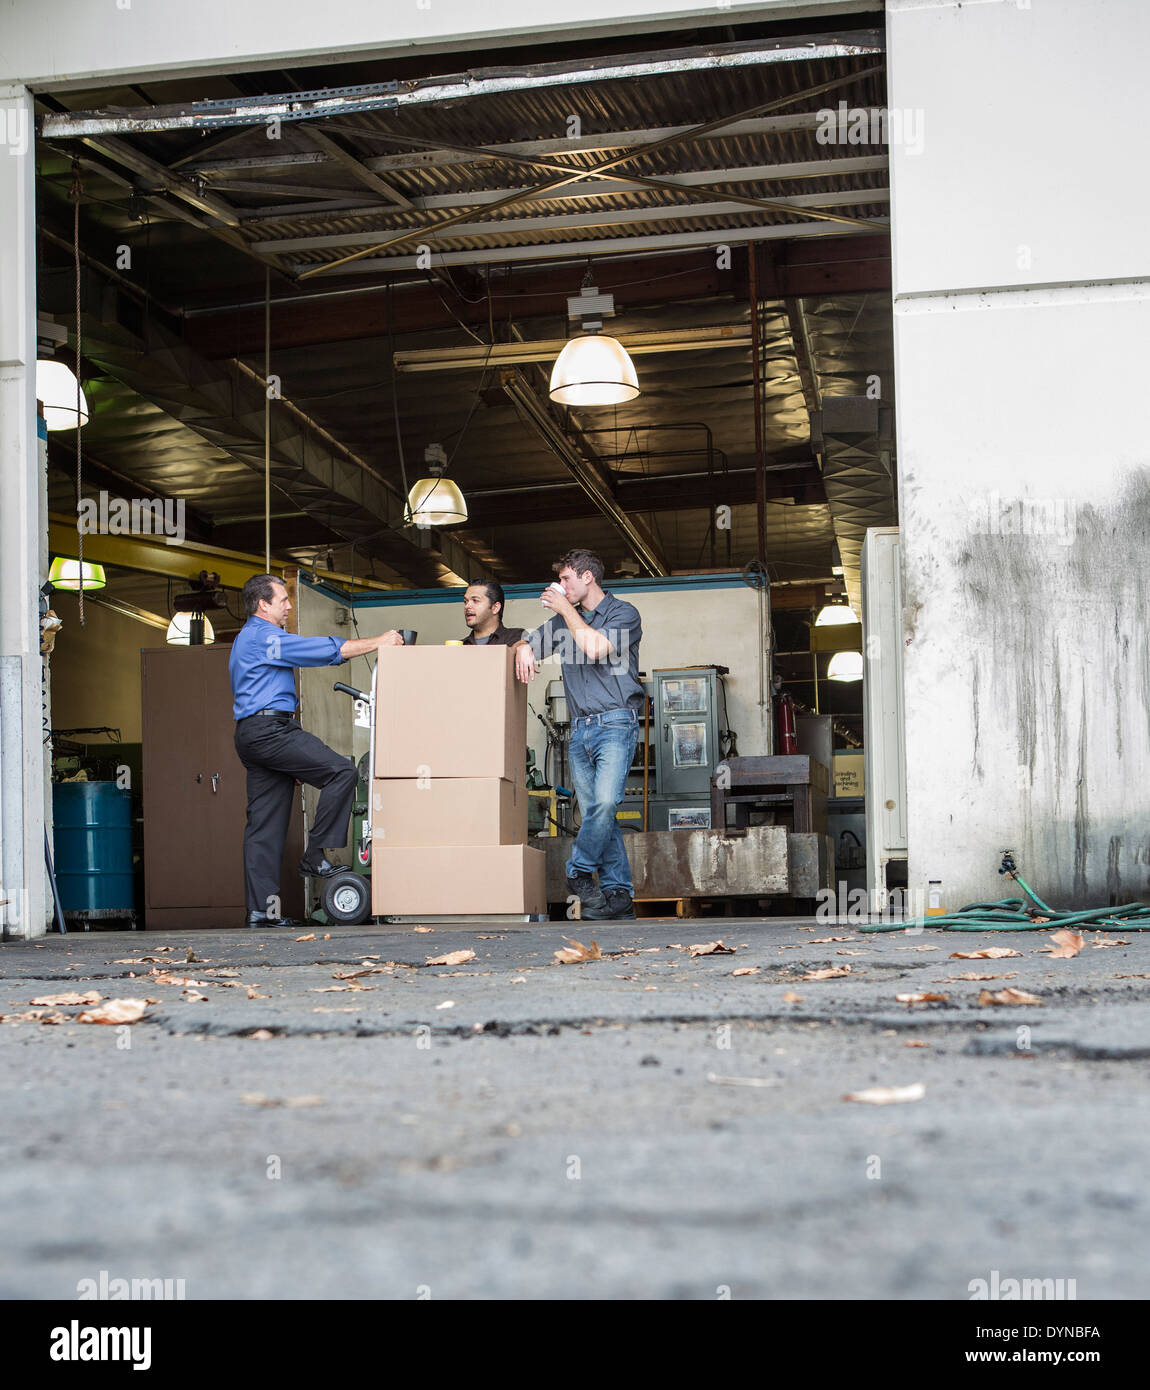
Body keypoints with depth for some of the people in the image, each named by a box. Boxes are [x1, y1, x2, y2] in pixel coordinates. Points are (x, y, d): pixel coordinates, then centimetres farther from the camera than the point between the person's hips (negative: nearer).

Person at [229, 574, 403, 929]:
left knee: (264, 825, 6)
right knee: (341, 771, -15)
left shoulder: (248, 639, 28)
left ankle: (261, 909, 2)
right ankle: (315, 856, -13)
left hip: (252, 734, 11)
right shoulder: (263, 636, -7)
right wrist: (378, 642, -2)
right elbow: (326, 650, -11)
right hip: (269, 729, -11)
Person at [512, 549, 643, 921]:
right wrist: (523, 649, -2)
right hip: (580, 729, 6)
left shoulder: (623, 614, 1)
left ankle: (578, 873, -8)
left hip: (615, 722, -6)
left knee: (605, 802, -23)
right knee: (595, 812, -1)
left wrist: (566, 609, -4)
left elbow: (593, 647, -15)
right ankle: (618, 895, -1)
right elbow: (528, 643, 23)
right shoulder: (565, 619, 21)